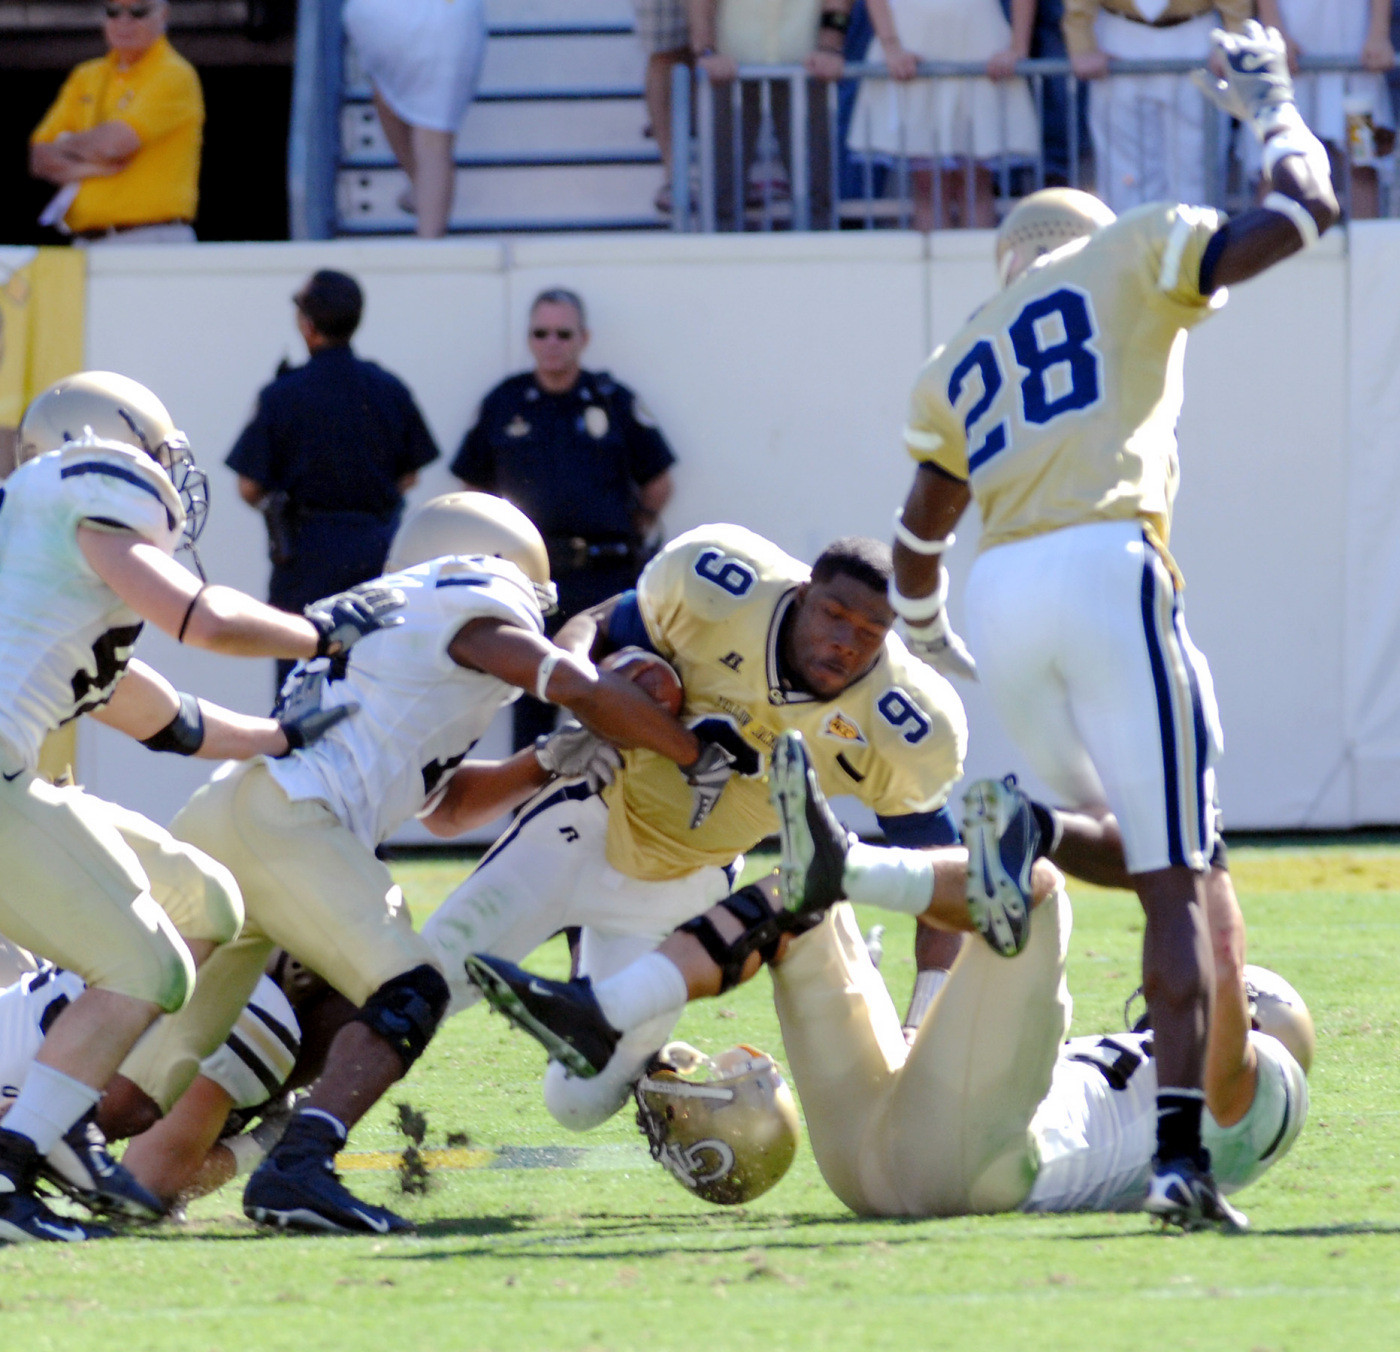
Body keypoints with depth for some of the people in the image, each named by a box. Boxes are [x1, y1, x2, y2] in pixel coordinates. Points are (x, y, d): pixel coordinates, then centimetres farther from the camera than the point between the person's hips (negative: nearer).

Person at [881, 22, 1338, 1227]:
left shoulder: (961, 363, 26)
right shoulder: (1131, 258, 14)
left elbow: (918, 536, 34)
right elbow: (1301, 213, 12)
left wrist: (930, 640, 54)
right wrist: (1273, 110, 31)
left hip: (997, 597, 5)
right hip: (1104, 568, -5)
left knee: (1140, 849, 21)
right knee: (1181, 880, -5)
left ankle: (1027, 830, -15)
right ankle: (1181, 1149, -20)